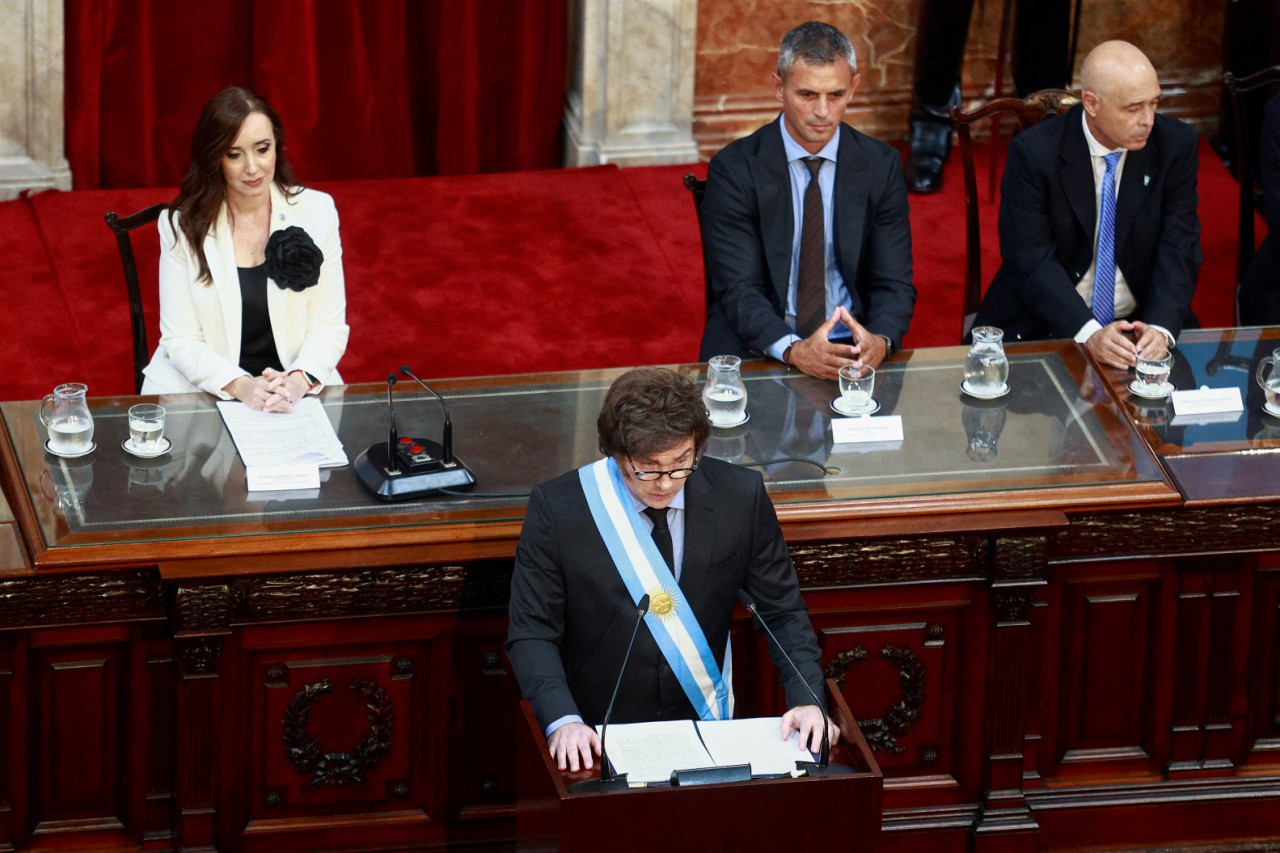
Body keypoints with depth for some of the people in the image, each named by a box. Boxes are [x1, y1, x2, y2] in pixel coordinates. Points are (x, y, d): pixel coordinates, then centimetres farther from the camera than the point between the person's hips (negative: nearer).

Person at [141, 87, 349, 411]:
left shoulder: (316, 211, 3)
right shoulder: (182, 225, 0)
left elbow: (329, 327, 3)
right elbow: (180, 340, -2)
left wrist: (299, 381, -18)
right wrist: (240, 386, -20)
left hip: (297, 394, 0)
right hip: (202, 391, 0)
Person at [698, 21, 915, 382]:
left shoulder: (881, 166, 4)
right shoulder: (734, 169, -5)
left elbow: (893, 283, 2)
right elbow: (738, 289, -11)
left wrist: (880, 341, -21)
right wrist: (794, 349, -30)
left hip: (852, 346, 2)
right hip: (758, 349, -2)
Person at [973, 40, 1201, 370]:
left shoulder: (1175, 144, -4)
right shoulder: (1033, 153, -12)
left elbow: (1178, 248, -6)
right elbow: (1032, 260, -15)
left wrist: (1161, 327, -24)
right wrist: (1088, 333, -29)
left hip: (1142, 320, 2)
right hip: (1043, 324, -2)